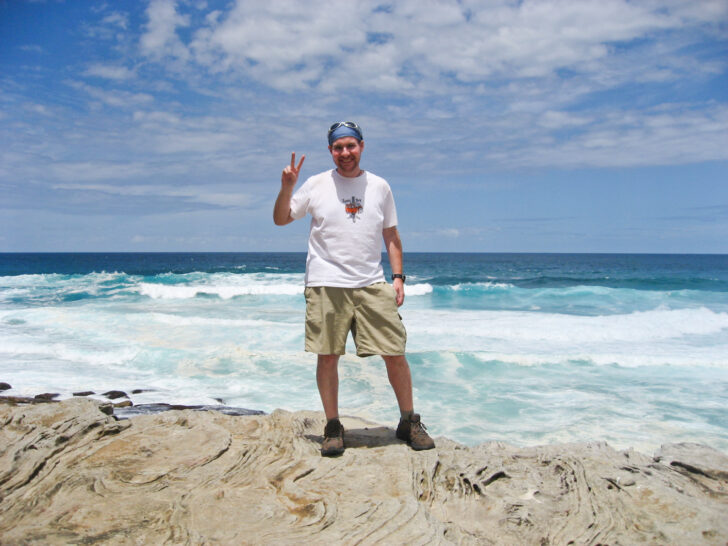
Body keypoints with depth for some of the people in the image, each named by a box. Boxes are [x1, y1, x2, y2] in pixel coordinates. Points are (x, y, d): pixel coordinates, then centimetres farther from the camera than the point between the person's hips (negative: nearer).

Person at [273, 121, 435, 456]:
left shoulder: (379, 187, 11)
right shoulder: (316, 185, 6)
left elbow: (391, 235, 15)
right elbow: (280, 219, 11)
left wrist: (398, 276, 5)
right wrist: (287, 188, -5)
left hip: (372, 285, 1)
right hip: (326, 284, -1)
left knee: (395, 353, 0)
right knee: (327, 356, 1)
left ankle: (409, 423, 17)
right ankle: (333, 428, 17)